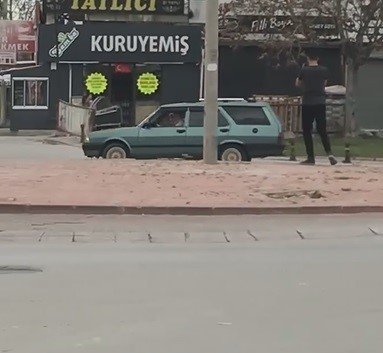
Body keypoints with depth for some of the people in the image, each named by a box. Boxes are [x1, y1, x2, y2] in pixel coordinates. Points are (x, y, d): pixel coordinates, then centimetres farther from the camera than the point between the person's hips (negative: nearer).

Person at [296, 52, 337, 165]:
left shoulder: (304, 70, -6)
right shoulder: (324, 70, 1)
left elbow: (298, 84, 10)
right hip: (321, 103, 3)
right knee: (322, 130, 8)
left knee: (307, 131, 5)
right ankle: (329, 152, -12)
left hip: (307, 103, -3)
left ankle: (311, 157, 2)